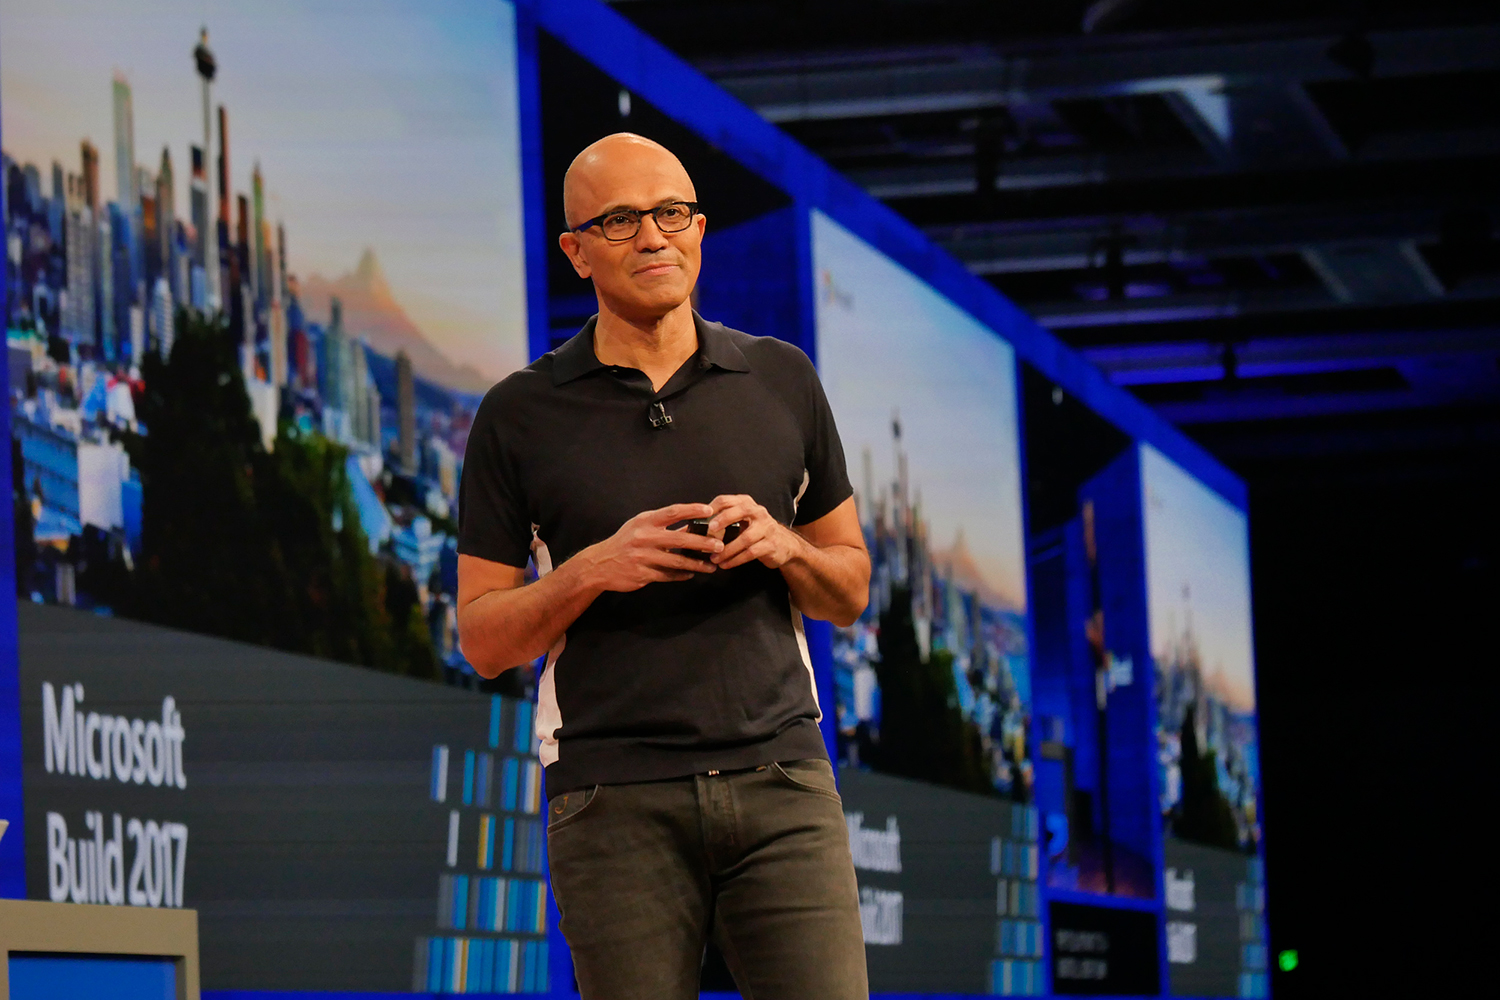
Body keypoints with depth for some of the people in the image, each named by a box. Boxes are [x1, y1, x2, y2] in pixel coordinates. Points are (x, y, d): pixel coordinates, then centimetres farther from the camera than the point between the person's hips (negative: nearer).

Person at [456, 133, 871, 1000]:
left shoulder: (782, 381, 10)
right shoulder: (521, 416, 4)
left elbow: (850, 592, 17)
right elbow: (483, 641, 4)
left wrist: (781, 544, -5)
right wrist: (594, 570, -13)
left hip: (780, 776, 1)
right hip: (615, 799, -1)